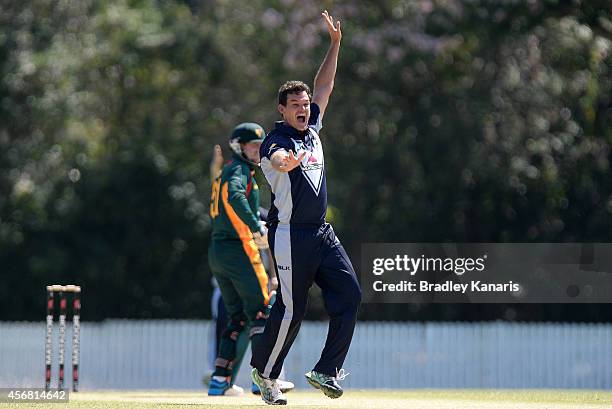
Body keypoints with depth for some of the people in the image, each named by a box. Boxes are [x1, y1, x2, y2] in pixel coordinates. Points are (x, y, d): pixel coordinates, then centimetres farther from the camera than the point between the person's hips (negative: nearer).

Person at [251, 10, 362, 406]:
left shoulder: (312, 128, 14)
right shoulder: (277, 140, -9)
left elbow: (325, 86, 19)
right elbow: (277, 160, -34)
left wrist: (335, 44, 12)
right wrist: (288, 161, -57)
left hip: (322, 232, 7)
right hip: (290, 235, -7)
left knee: (349, 295, -4)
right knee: (291, 309, -6)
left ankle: (327, 371, 1)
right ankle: (264, 373, 10)